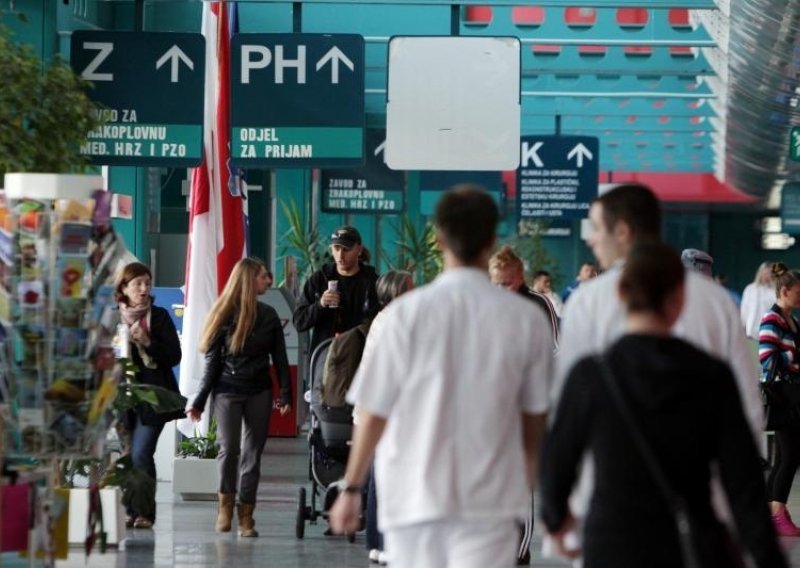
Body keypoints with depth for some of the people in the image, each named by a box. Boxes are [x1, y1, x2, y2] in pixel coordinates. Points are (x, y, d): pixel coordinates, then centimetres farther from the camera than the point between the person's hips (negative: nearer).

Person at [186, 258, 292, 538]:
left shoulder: (268, 315, 7)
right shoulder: (224, 315, -2)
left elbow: (279, 358, 8)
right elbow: (212, 362, -1)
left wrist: (286, 394, -1)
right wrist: (199, 401, -3)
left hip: (259, 391, 3)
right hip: (228, 391, -3)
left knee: (253, 451, 2)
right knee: (229, 448, -9)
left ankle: (246, 514, 6)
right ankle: (226, 502, 12)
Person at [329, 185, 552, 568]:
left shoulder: (407, 313, -6)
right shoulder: (526, 319, -3)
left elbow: (373, 414, -3)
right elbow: (534, 420, 7)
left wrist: (351, 487, 8)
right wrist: (525, 484, 23)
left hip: (414, 497, 0)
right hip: (490, 499, 0)